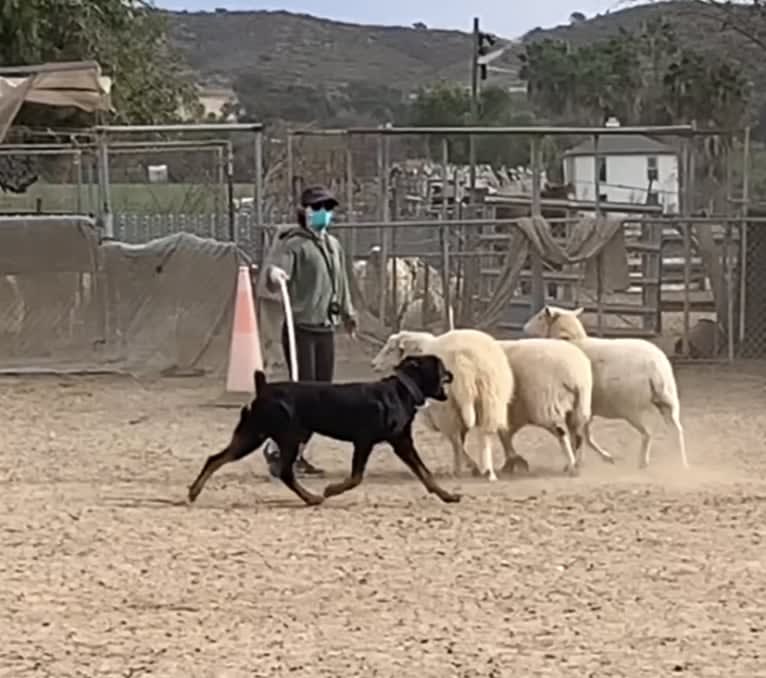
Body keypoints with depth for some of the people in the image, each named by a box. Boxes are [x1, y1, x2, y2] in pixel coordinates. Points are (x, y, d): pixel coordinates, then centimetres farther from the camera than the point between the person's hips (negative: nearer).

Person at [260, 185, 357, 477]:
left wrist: (348, 314, 38)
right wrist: (273, 274, -48)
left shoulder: (334, 245, 16)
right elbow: (276, 269, -25)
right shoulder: (293, 243, -9)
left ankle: (296, 453, 15)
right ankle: (277, 450, 0)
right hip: (300, 329, -7)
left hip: (326, 330, 8)